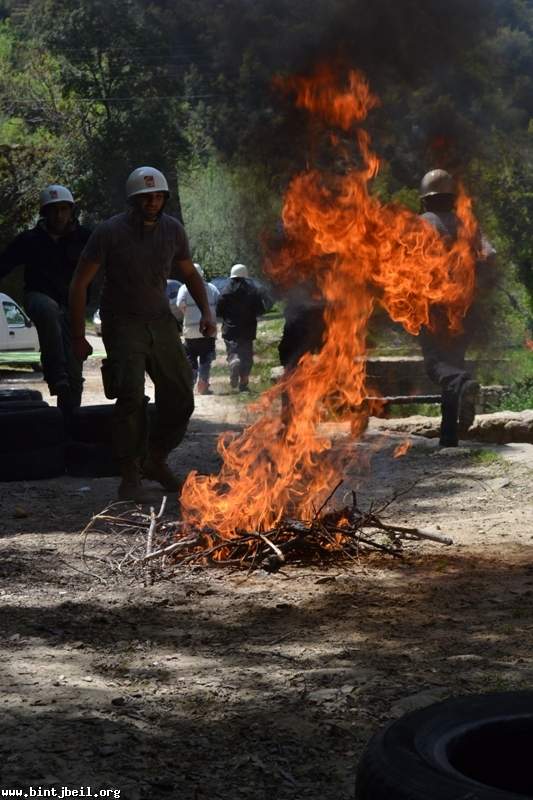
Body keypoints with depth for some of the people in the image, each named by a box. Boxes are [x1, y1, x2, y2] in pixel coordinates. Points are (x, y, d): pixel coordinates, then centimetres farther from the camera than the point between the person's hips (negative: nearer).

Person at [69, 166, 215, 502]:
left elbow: (189, 274, 18)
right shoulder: (111, 232, -13)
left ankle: (156, 461, 25)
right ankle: (130, 477, -12)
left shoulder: (173, 230, 1)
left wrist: (206, 312, 4)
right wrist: (79, 337, -12)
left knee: (180, 396, 3)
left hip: (161, 321, 5)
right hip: (124, 323, -5)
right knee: (132, 396, -21)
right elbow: (80, 283, -9)